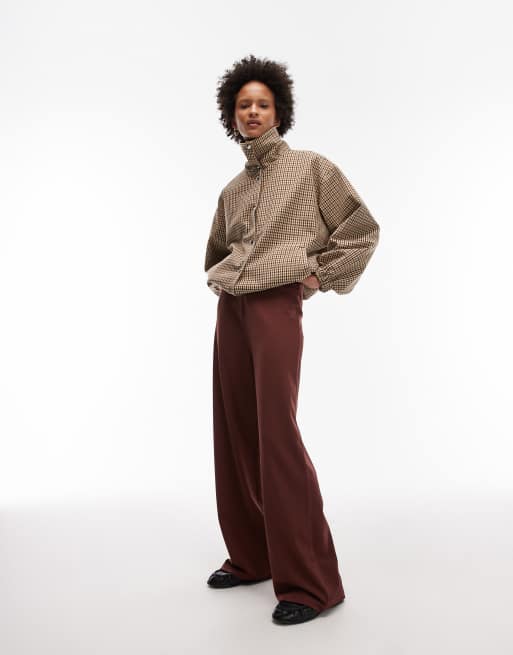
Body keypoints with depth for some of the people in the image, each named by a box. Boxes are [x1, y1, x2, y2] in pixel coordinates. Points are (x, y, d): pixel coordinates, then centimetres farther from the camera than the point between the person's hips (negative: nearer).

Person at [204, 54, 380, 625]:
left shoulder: (311, 168, 2)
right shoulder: (232, 190, 17)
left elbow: (363, 229, 3)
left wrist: (319, 274, -1)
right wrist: (223, 280, 14)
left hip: (276, 308, -7)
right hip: (230, 313, 7)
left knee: (276, 435, -14)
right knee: (235, 433, 7)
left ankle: (310, 582, -7)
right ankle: (251, 557, 20)